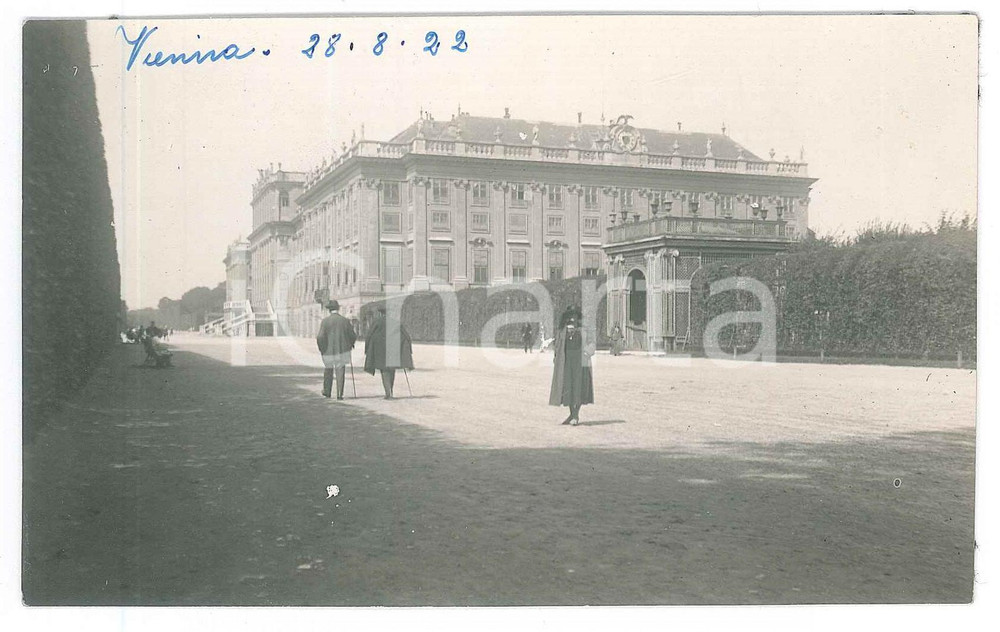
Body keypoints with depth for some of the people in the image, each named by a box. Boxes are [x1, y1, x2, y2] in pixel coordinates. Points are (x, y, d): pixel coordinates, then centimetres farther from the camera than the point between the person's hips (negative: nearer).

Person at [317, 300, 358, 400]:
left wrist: (321, 348, 3)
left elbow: (320, 337, -13)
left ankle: (327, 392, 29)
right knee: (340, 372, 3)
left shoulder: (325, 321, -7)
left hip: (328, 351, 0)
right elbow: (353, 336, 1)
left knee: (328, 371, 18)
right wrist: (350, 344, 21)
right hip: (342, 350, 0)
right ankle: (340, 394, -3)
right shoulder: (345, 321, -3)